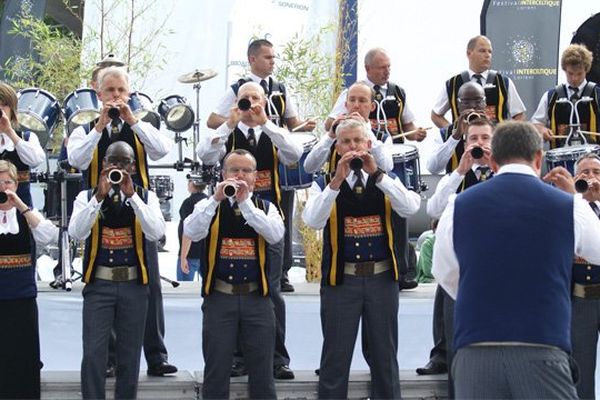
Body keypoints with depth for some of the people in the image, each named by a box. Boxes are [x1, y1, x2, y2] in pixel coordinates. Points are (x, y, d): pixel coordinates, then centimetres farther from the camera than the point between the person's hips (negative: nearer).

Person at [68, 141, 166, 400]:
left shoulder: (146, 197, 4)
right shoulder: (87, 197, 2)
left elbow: (156, 233, -13)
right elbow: (77, 233, -14)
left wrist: (132, 195, -20)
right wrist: (99, 196, -22)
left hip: (134, 284, 1)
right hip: (99, 284, -1)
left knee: (130, 356, 8)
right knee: (93, 354, -7)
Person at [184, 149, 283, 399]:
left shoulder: (266, 207, 8)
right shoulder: (209, 206, 6)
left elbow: (275, 235, -13)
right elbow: (191, 232, -13)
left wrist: (245, 202, -18)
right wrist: (216, 199, -22)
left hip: (257, 298, 1)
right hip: (219, 297, -1)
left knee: (262, 373, 5)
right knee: (216, 372, 4)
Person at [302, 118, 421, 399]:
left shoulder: (388, 181, 9)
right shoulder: (324, 184, 3)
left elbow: (410, 208, -11)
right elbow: (313, 220, -15)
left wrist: (376, 174, -18)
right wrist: (337, 180, -23)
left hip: (382, 278, 2)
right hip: (341, 280, -2)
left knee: (385, 355, 8)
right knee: (336, 357, 1)